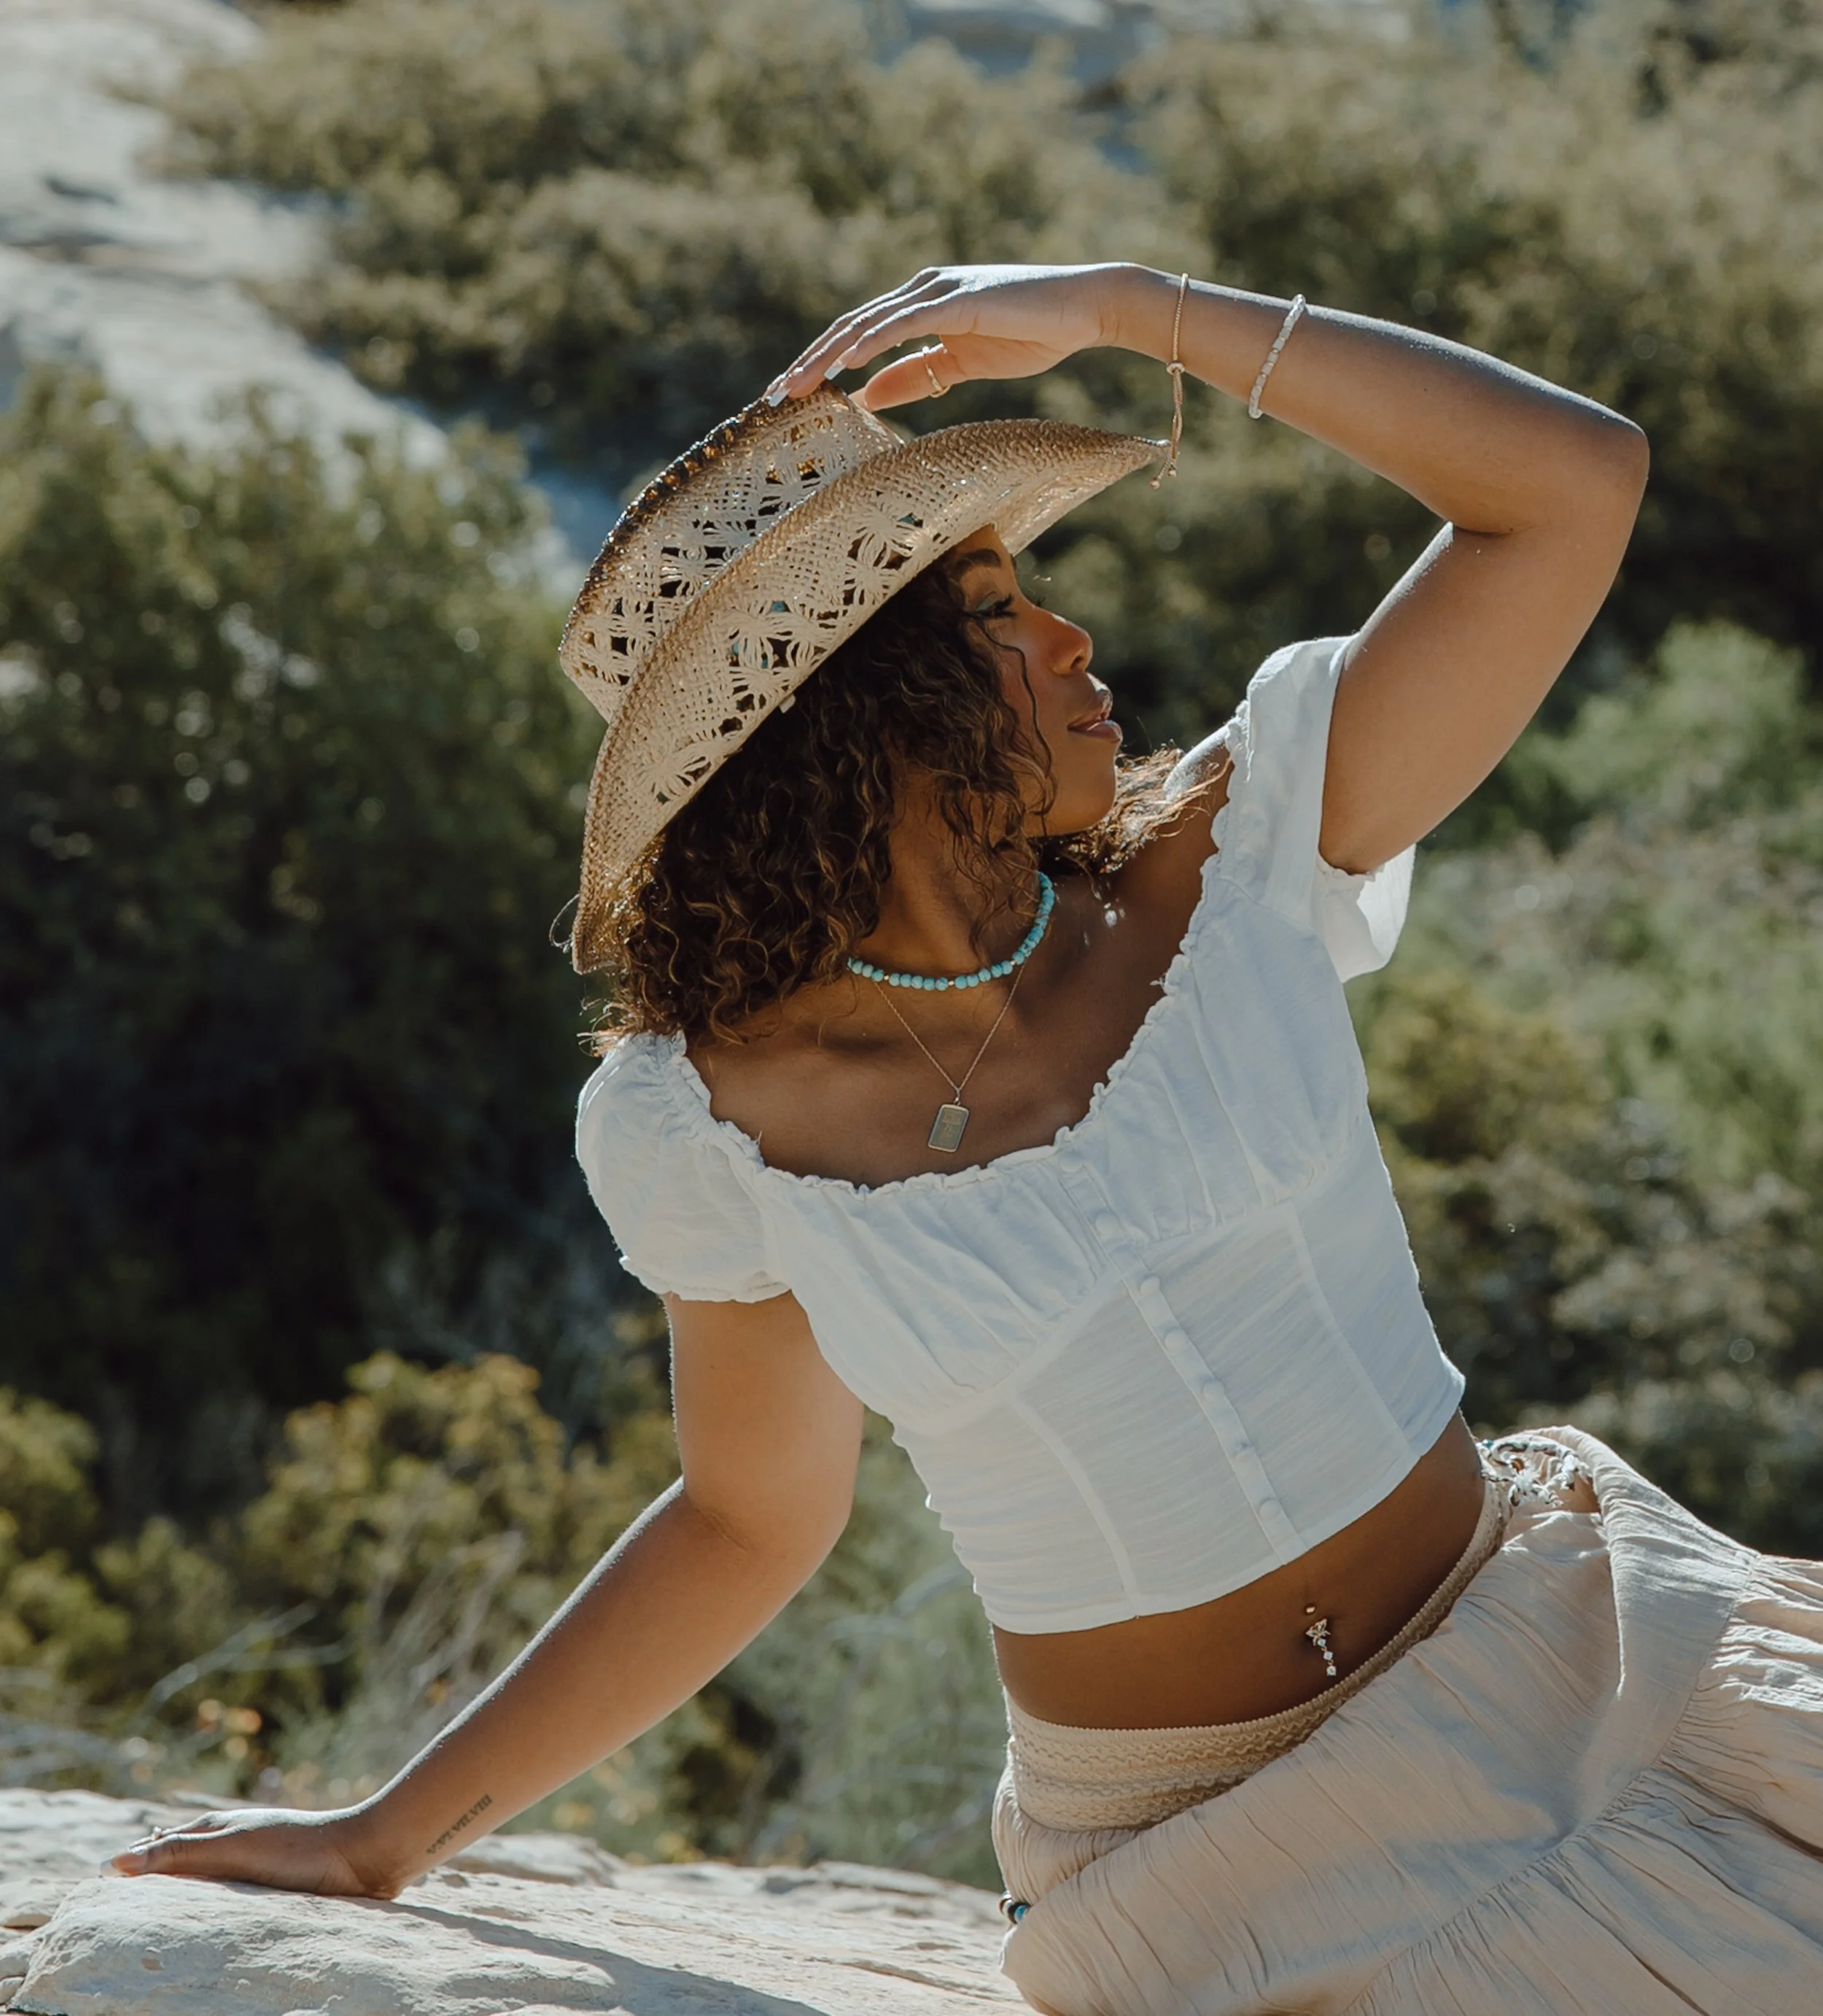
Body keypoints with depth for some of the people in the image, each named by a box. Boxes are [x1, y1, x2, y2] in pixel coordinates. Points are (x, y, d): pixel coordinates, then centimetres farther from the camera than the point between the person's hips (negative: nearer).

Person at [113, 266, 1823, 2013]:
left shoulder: (1227, 870, -3)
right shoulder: (726, 1118, -6)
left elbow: (1574, 481, -10)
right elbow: (748, 1521, 9)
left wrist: (1118, 305, -15)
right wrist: (389, 1834, 9)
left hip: (1530, 1662, 2)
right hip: (1182, 1849, -2)